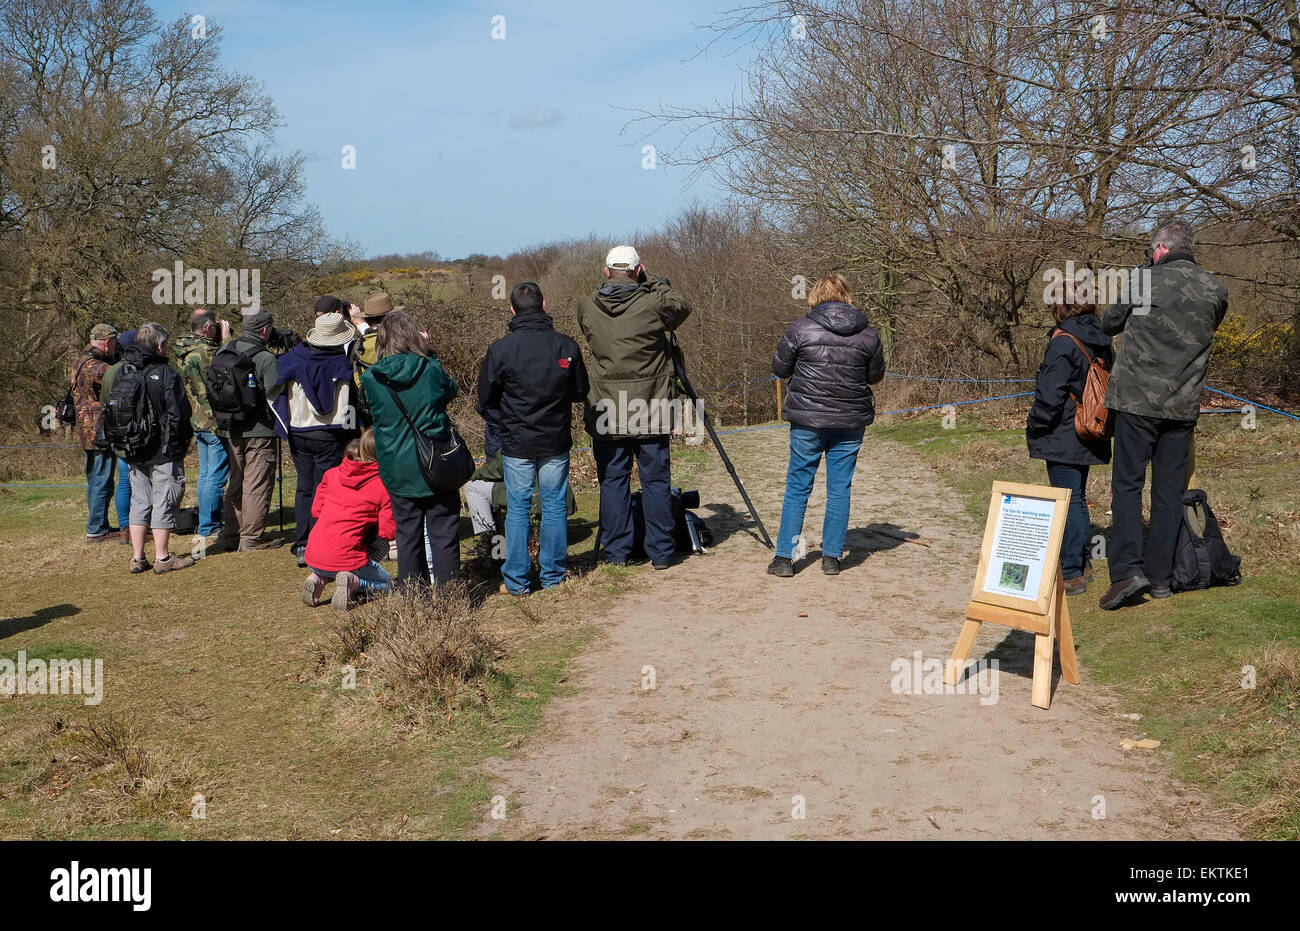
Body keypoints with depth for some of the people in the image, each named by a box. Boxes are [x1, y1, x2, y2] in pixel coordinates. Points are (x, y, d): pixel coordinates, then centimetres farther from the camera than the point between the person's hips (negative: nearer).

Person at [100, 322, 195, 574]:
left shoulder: (119, 373, 6)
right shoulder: (165, 374, -14)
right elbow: (179, 414, -15)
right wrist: (184, 441, 1)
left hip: (133, 452, 6)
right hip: (164, 451, -6)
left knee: (139, 501, 14)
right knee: (164, 501, 1)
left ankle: (137, 558, 15)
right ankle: (162, 558, 4)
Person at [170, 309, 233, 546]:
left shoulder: (180, 351, 7)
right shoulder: (205, 352, -21)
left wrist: (220, 341, 6)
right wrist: (226, 339, -8)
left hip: (198, 421, 10)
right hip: (215, 422, -10)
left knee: (206, 474, 18)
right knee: (217, 477, -3)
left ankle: (206, 526, 25)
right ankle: (208, 531, -1)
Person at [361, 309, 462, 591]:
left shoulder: (371, 378, -6)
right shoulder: (430, 368, -10)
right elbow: (450, 391, 10)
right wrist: (428, 352, 14)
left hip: (397, 470, 2)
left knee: (408, 534, 12)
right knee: (443, 533, 6)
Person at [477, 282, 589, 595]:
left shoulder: (500, 349, -10)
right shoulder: (566, 346, -5)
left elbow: (486, 399, -1)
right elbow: (581, 393, 4)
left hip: (517, 443, -1)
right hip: (557, 441, 1)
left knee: (517, 507, 6)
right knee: (555, 505, 10)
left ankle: (517, 580, 8)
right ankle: (552, 576, 16)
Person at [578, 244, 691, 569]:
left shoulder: (587, 307, -2)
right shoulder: (653, 304, -10)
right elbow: (683, 307, 10)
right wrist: (655, 284, 15)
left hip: (607, 412, 2)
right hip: (651, 410, -2)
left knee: (612, 481, 10)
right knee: (656, 481, 7)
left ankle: (616, 552, 13)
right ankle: (660, 553, 11)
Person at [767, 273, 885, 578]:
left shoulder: (800, 329, -8)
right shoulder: (868, 334, -2)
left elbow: (779, 369, 1)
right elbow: (875, 375, 10)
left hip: (808, 420, -2)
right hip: (851, 424, 2)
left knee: (797, 488, 7)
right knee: (840, 490, 10)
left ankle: (784, 558, 8)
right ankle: (832, 557, 13)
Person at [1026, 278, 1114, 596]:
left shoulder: (1063, 342, -19)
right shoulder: (1101, 340, 8)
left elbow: (1050, 394, -19)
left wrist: (1034, 428, -6)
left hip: (1063, 436, -8)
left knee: (1068, 501, -4)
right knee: (1077, 497, 19)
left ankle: (1072, 574, -1)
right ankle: (1083, 564, 28)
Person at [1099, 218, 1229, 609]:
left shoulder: (1143, 280, -7)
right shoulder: (1216, 290, 3)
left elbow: (1108, 323, 6)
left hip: (1138, 401, -3)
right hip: (1184, 405, 4)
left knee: (1127, 484, 0)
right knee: (1169, 489, 10)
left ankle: (1127, 569, -13)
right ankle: (1159, 575, 13)